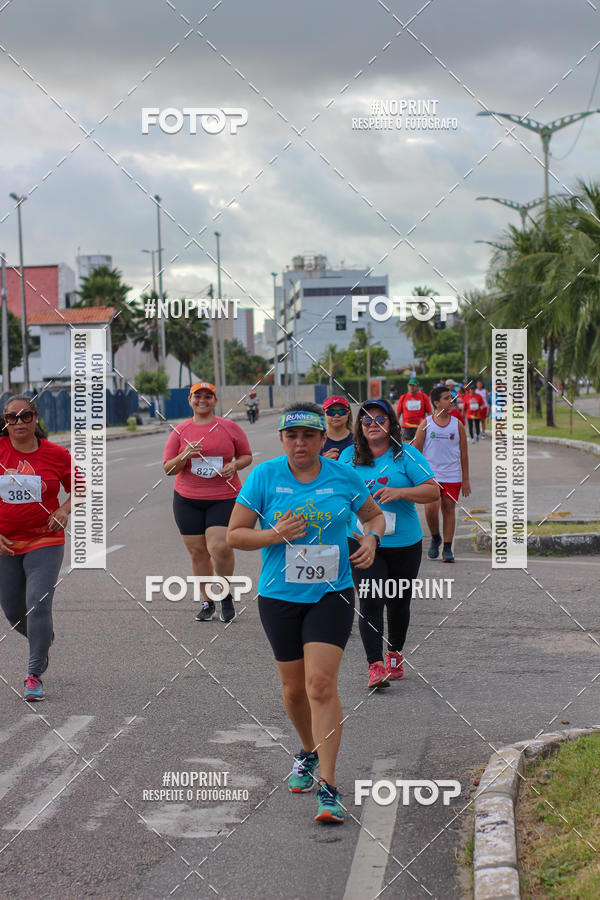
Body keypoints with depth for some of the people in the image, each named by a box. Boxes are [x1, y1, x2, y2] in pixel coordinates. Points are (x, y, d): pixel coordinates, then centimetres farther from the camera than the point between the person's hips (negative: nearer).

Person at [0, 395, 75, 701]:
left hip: (44, 541, -2)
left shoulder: (57, 455, -4)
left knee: (38, 605, -14)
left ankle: (34, 675, -7)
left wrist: (65, 510, -8)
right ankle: (44, 640, 44)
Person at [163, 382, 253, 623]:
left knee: (220, 547, -17)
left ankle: (226, 595, 8)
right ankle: (207, 603, 19)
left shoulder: (230, 427, 4)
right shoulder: (180, 431, 6)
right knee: (197, 551, 4)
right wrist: (184, 457, -14)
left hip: (224, 497, -2)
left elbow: (247, 455, 13)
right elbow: (167, 468, 5)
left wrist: (234, 465, -8)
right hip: (187, 499, 2)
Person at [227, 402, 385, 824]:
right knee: (294, 687, 11)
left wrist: (371, 540, -5)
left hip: (331, 594, -1)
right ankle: (309, 751, 42)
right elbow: (235, 534, -2)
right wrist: (276, 535, -18)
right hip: (279, 597, 1)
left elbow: (375, 515, 17)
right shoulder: (264, 476, -3)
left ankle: (328, 788, -13)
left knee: (321, 682, -14)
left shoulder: (343, 476, 0)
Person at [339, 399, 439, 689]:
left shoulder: (406, 454, -2)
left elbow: (433, 491, -6)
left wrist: (399, 492, -20)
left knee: (398, 603, 12)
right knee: (370, 602, -12)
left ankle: (395, 655, 33)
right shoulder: (350, 456, 5)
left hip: (404, 544, 0)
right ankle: (375, 666, -13)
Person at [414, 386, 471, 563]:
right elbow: (416, 451, 3)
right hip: (430, 475, -1)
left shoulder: (457, 425, 3)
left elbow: (463, 453, 8)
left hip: (453, 477, 2)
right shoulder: (426, 424, -1)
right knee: (431, 508, -15)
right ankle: (435, 538, 11)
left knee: (448, 509, 2)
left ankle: (447, 548, 10)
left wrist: (465, 479, 5)